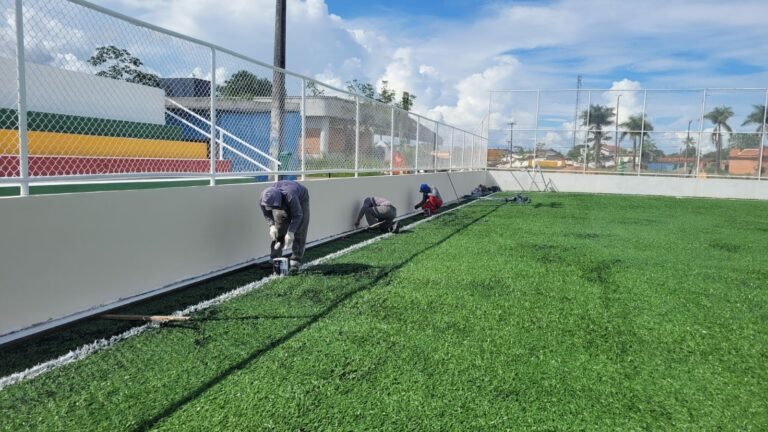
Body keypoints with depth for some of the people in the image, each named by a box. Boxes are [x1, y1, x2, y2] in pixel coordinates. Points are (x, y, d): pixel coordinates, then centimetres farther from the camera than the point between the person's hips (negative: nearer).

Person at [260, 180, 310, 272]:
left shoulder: (290, 196, -46)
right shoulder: (266, 197, -31)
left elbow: (298, 215, -37)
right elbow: (266, 213, -12)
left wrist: (291, 232, -45)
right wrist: (271, 225, -28)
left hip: (300, 200, -4)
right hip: (283, 205, 5)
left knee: (298, 233, -12)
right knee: (278, 230, -3)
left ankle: (296, 261, -9)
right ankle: (275, 259, 4)